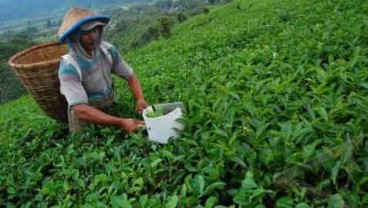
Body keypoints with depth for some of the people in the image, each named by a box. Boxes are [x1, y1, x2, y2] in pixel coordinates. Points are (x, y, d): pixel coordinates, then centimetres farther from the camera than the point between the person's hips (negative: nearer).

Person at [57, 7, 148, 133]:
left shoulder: (108, 50, -9)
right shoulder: (69, 67, -24)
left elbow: (130, 76, 1)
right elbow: (81, 111, -32)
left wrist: (140, 99, -20)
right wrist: (120, 122, -41)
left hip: (111, 109, 4)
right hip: (86, 124, -3)